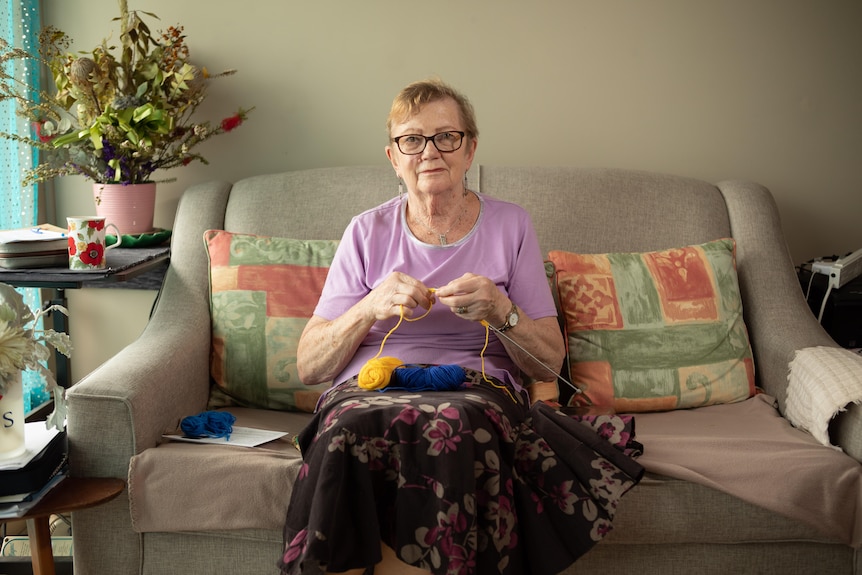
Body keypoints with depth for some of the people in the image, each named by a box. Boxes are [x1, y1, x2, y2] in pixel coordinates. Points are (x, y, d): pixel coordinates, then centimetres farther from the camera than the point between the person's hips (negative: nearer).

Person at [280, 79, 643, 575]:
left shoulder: (510, 224, 12)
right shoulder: (368, 232, 13)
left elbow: (550, 364, 9)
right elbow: (308, 367, 7)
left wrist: (501, 312, -11)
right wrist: (370, 309, -10)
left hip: (478, 389, 0)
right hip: (370, 389, 1)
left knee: (455, 424, -37)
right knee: (352, 429, -36)